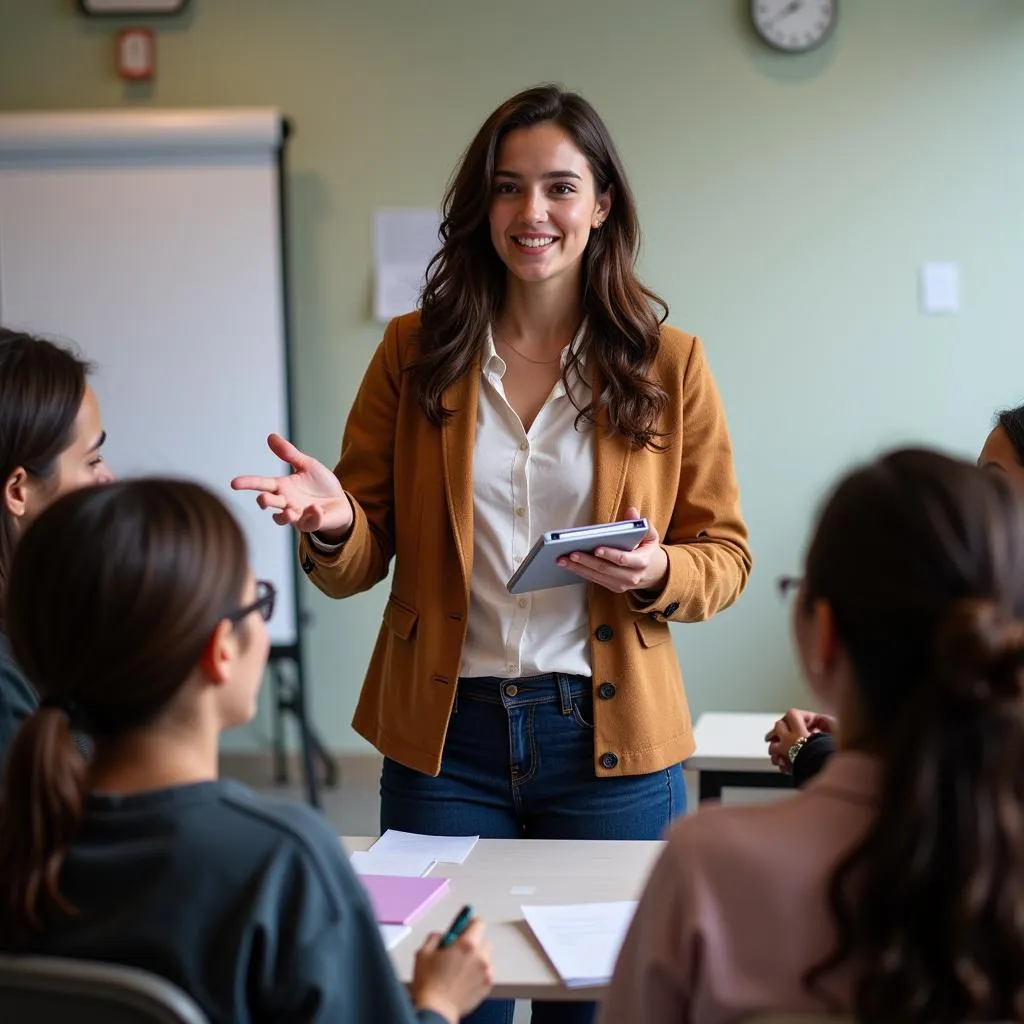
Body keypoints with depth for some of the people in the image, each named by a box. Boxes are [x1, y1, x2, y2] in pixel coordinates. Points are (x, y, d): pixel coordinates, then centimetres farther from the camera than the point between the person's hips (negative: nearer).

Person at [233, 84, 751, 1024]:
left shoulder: (669, 364, 1)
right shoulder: (416, 354, 3)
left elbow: (725, 555, 4)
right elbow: (362, 563, 5)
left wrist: (659, 574, -17)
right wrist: (333, 524, -17)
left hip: (608, 738, 0)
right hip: (447, 737, 1)